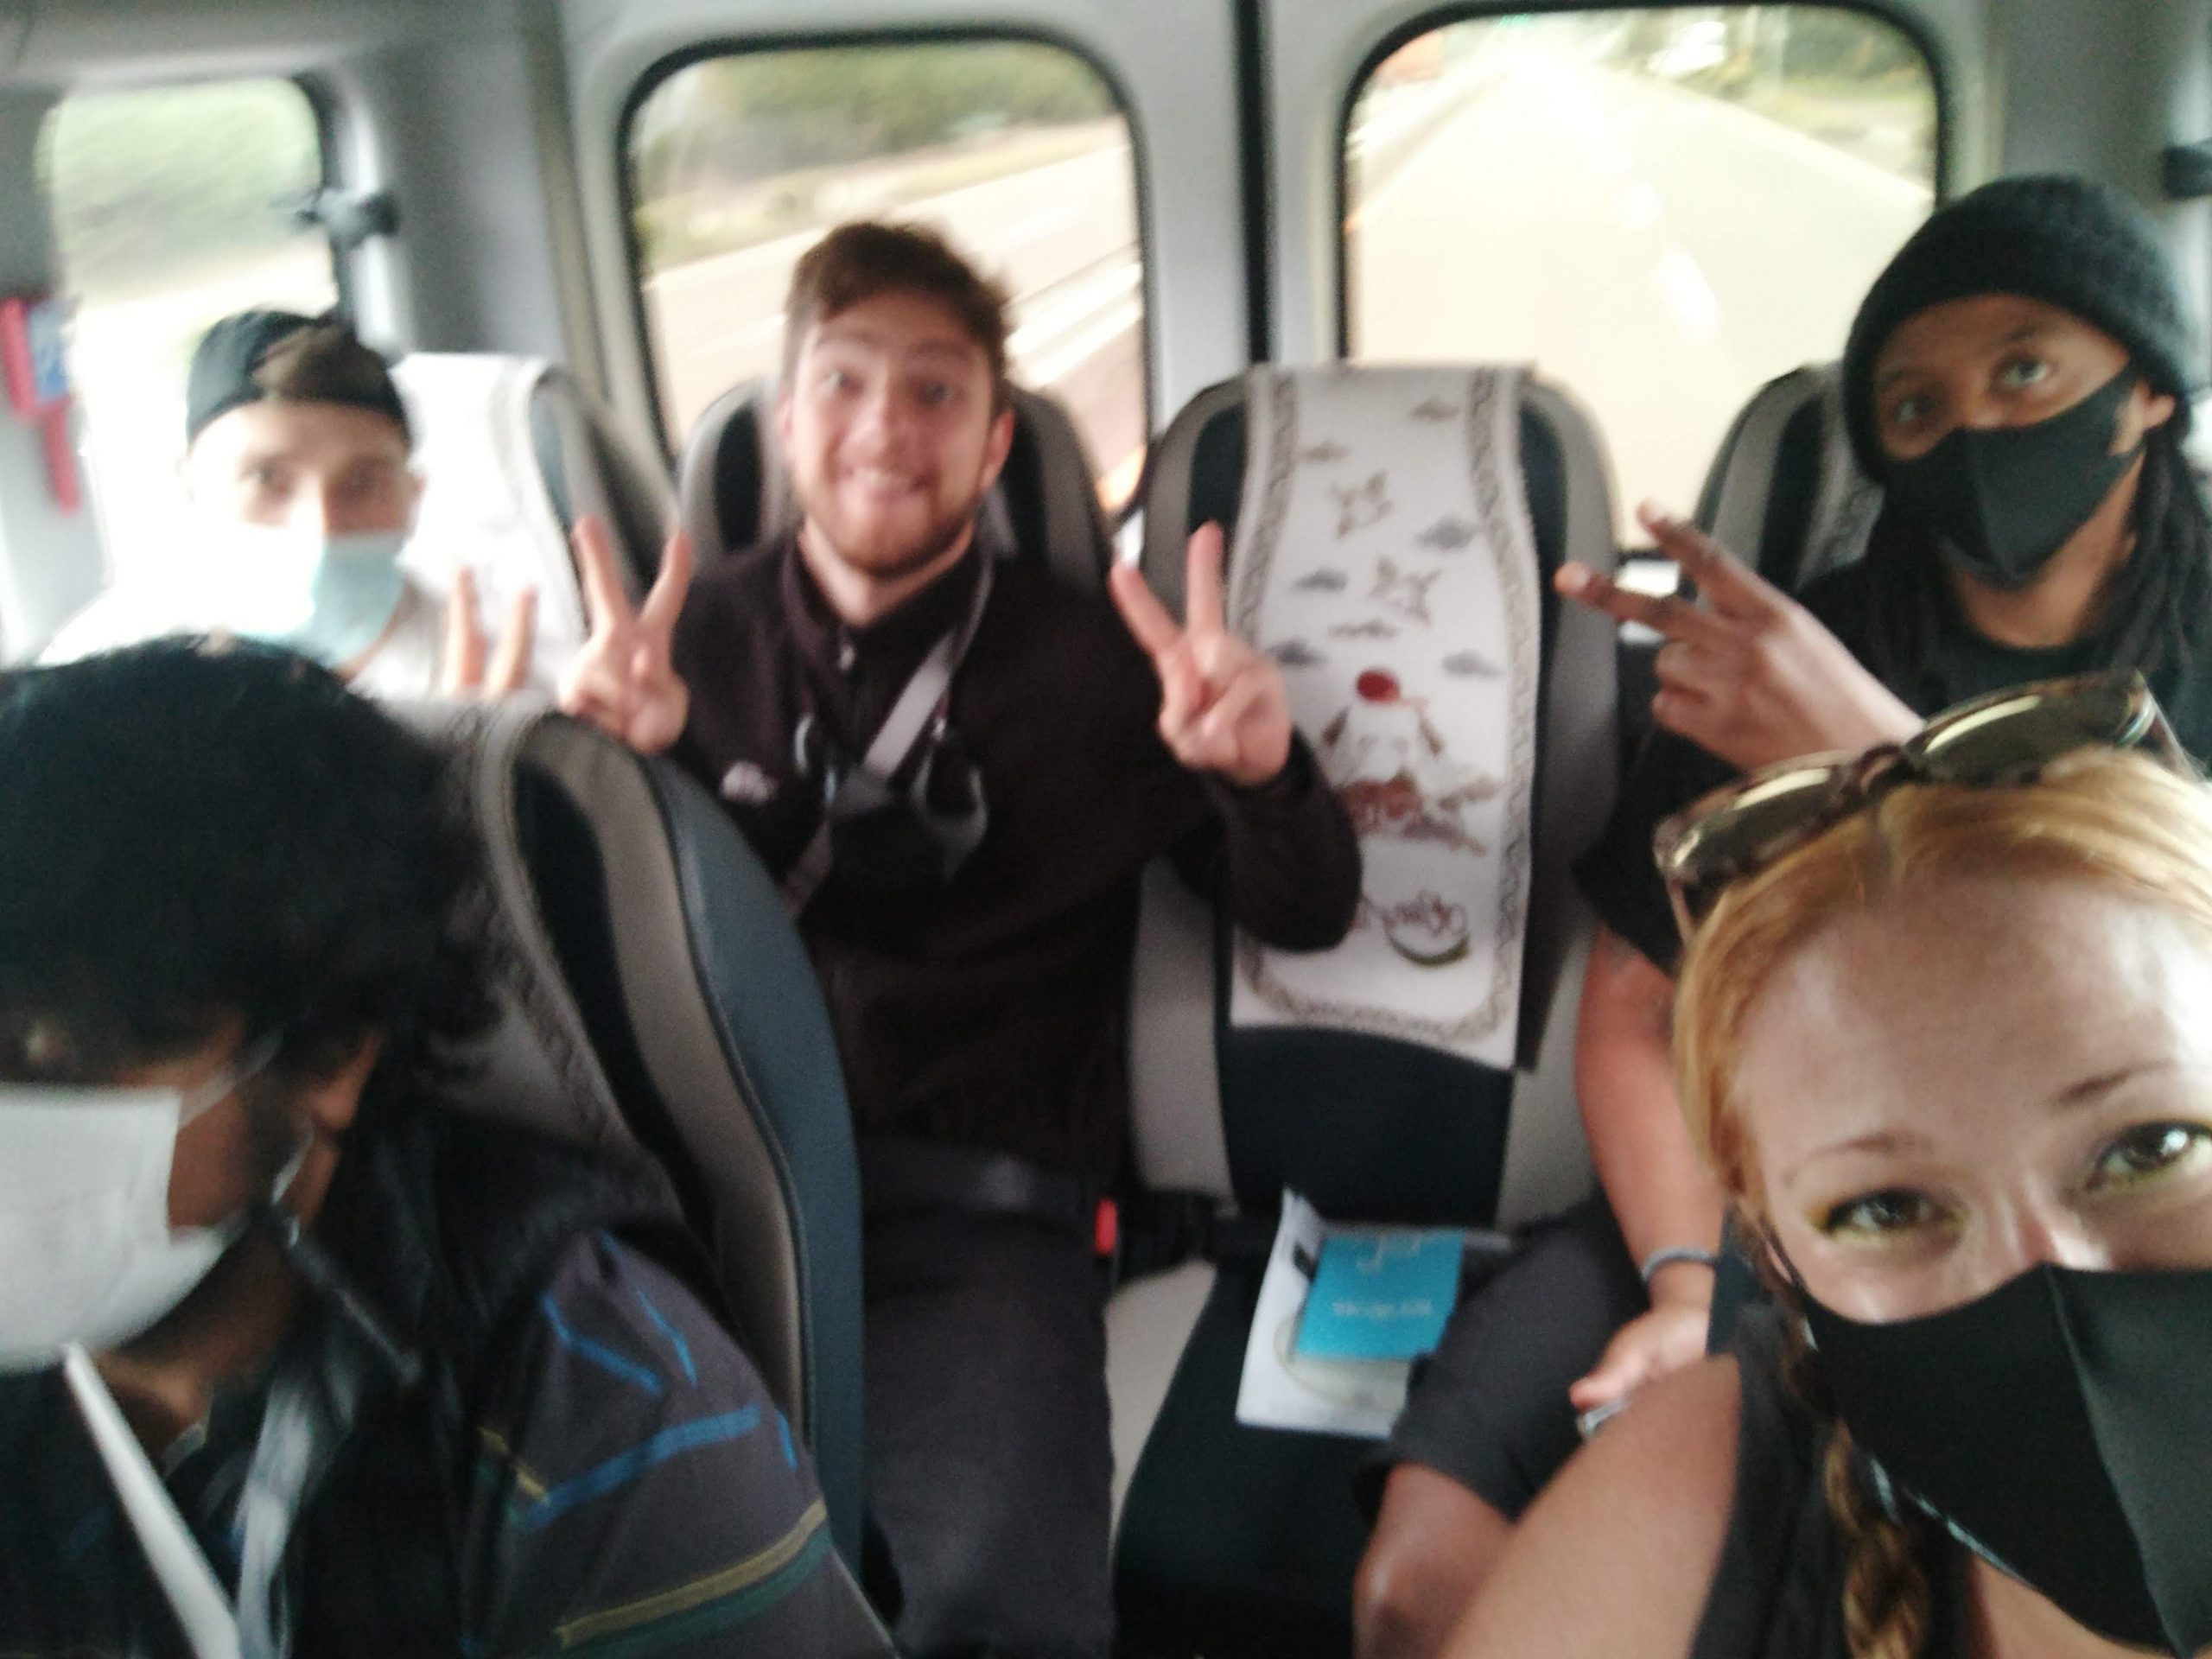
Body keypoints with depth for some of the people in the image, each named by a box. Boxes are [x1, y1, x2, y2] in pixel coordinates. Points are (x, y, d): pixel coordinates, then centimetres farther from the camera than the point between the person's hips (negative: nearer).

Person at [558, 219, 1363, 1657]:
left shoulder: (1091, 661, 7)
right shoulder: (702, 634, 12)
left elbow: (1308, 914, 10)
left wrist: (1264, 771, -12)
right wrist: (609, 758, -12)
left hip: (974, 1200, -2)